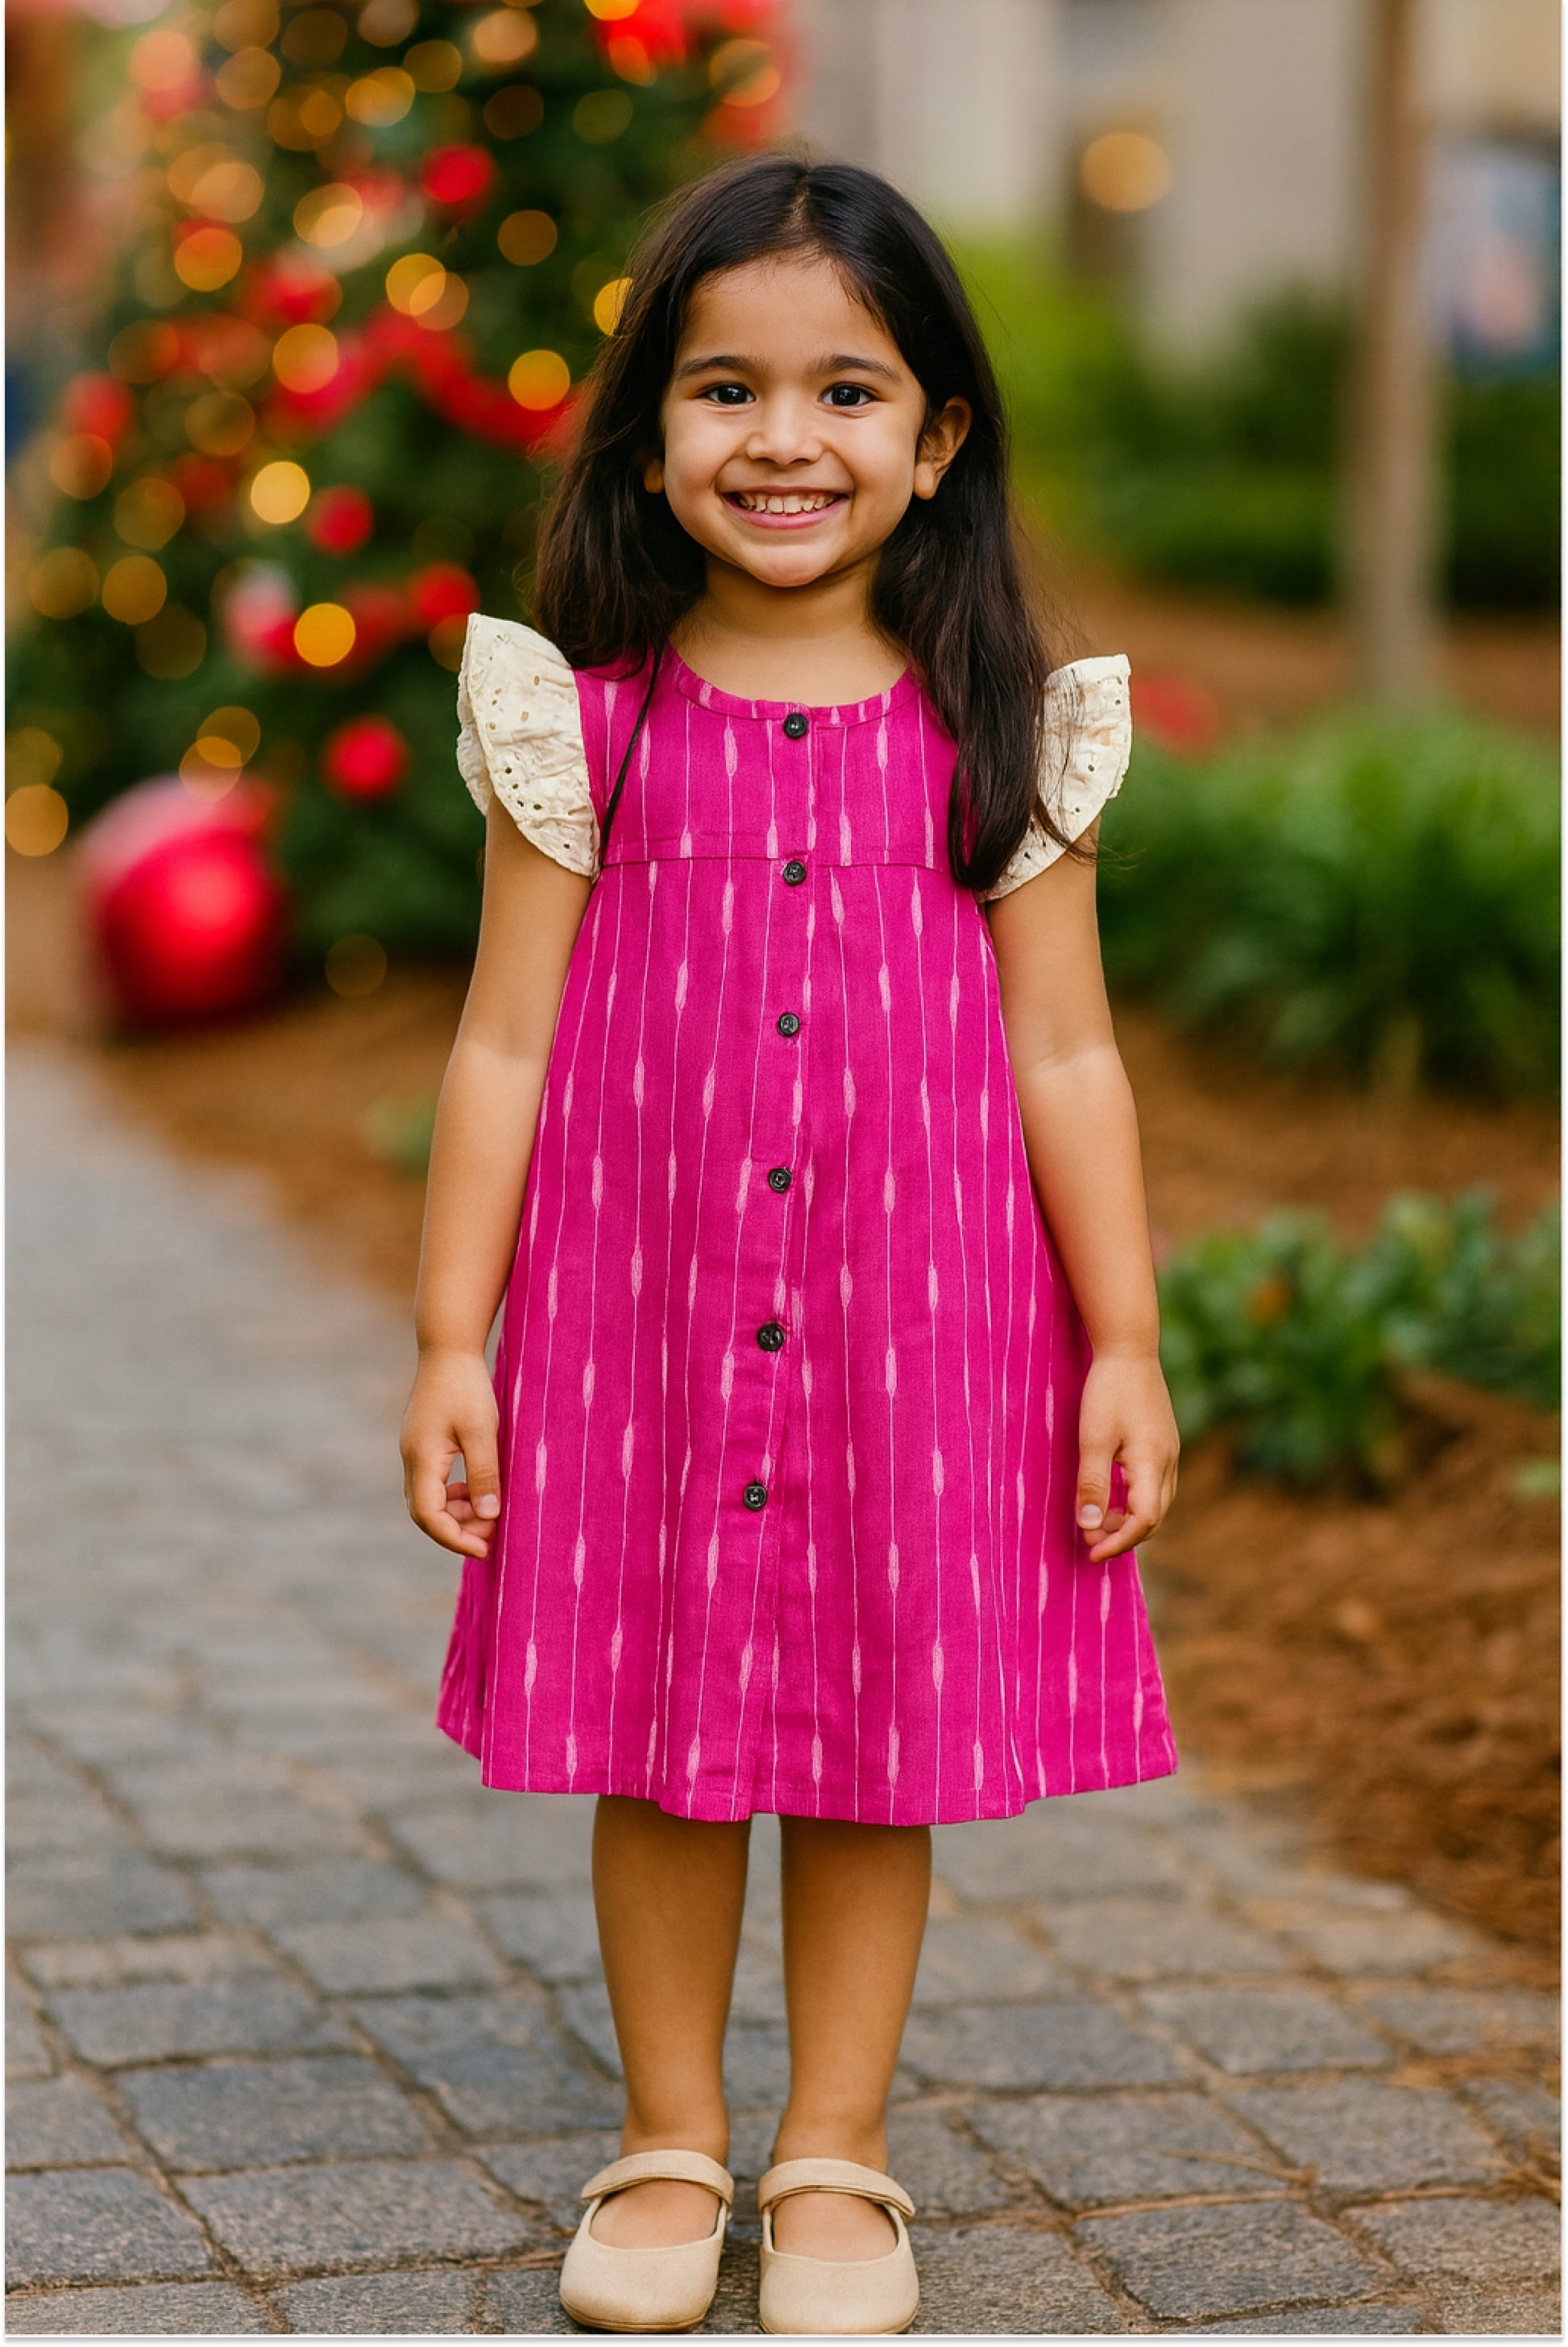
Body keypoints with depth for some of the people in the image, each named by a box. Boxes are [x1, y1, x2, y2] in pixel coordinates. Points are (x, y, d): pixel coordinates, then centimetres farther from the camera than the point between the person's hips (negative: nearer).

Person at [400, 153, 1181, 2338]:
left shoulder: (996, 735, -1)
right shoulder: (587, 724, -2)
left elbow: (1068, 1057, 2)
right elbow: (506, 1047, 0)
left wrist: (1125, 1344, 0)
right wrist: (453, 1339, -2)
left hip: (918, 1327, 0)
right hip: (639, 1317, 0)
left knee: (880, 1750, 9)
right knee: (659, 1753, 9)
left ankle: (837, 2159, 26)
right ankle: (673, 2144, 28)